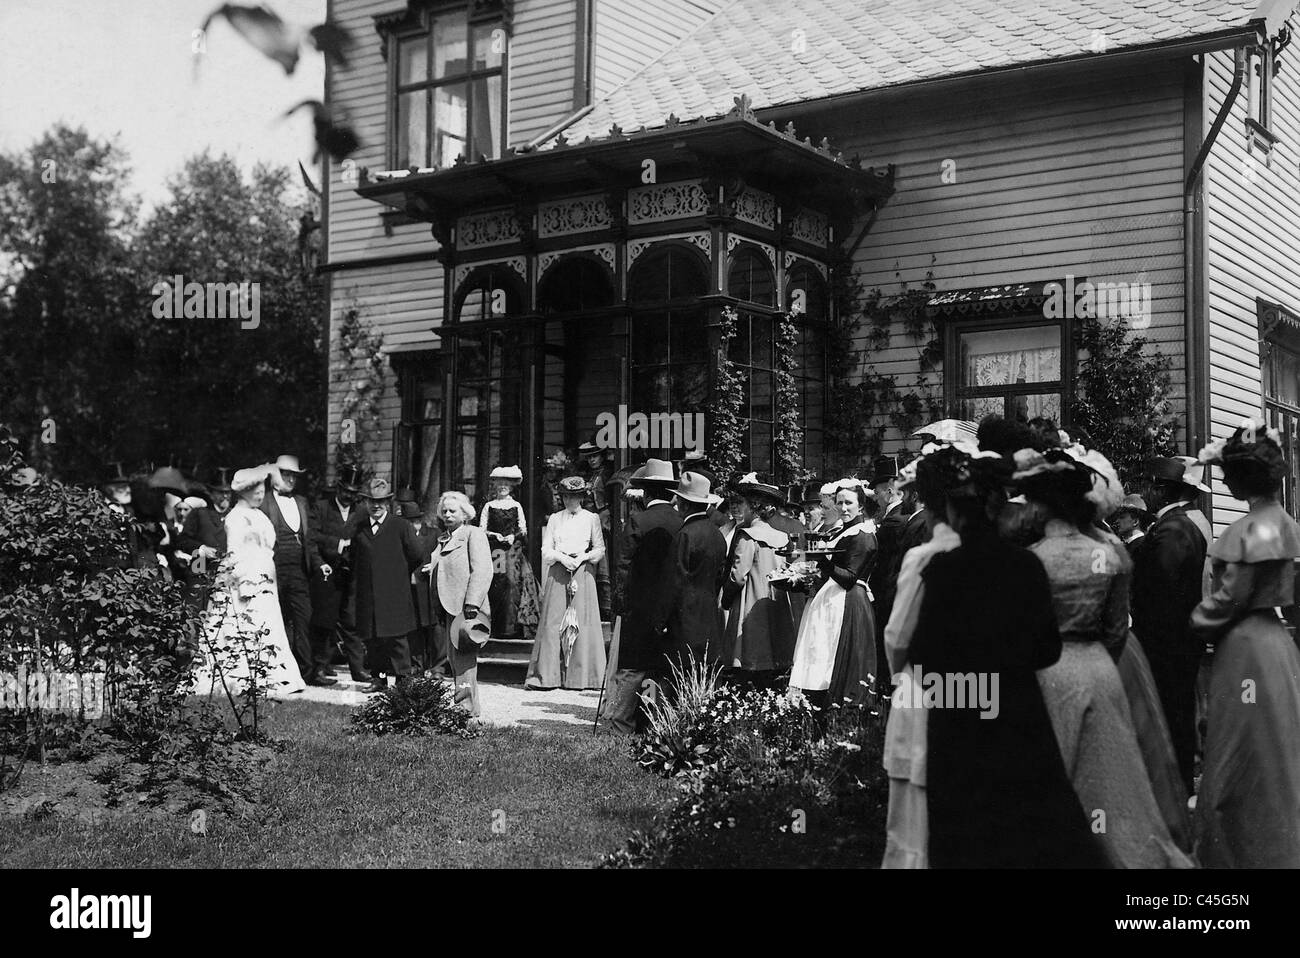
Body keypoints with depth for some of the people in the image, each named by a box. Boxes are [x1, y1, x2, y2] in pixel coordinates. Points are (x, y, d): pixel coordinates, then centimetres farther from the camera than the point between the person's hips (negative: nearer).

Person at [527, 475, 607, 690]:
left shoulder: (591, 518, 9)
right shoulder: (555, 519, 13)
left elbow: (600, 549, 7)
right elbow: (546, 550, 8)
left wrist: (582, 557, -9)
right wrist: (562, 557, -10)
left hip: (583, 573, -1)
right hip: (557, 574, 1)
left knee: (582, 621, -5)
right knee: (553, 621, -5)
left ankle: (581, 676, -1)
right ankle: (547, 675, -4)